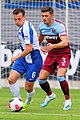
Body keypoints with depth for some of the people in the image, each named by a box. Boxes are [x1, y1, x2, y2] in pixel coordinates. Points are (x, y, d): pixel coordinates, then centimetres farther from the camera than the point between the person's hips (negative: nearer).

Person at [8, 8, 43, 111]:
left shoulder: (27, 28, -23)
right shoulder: (22, 27, 7)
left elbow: (29, 49, -25)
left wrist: (16, 57, -16)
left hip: (33, 60, -9)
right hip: (23, 58, 9)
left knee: (28, 88, -2)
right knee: (11, 79, -9)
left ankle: (28, 102, 29)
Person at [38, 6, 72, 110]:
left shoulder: (59, 26, -22)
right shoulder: (42, 26, -2)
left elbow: (65, 42, -35)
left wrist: (53, 46, -49)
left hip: (63, 54, -6)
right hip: (51, 55, 6)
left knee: (60, 76, -26)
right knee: (41, 79, -2)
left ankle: (68, 100, -6)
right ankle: (50, 95, 29)